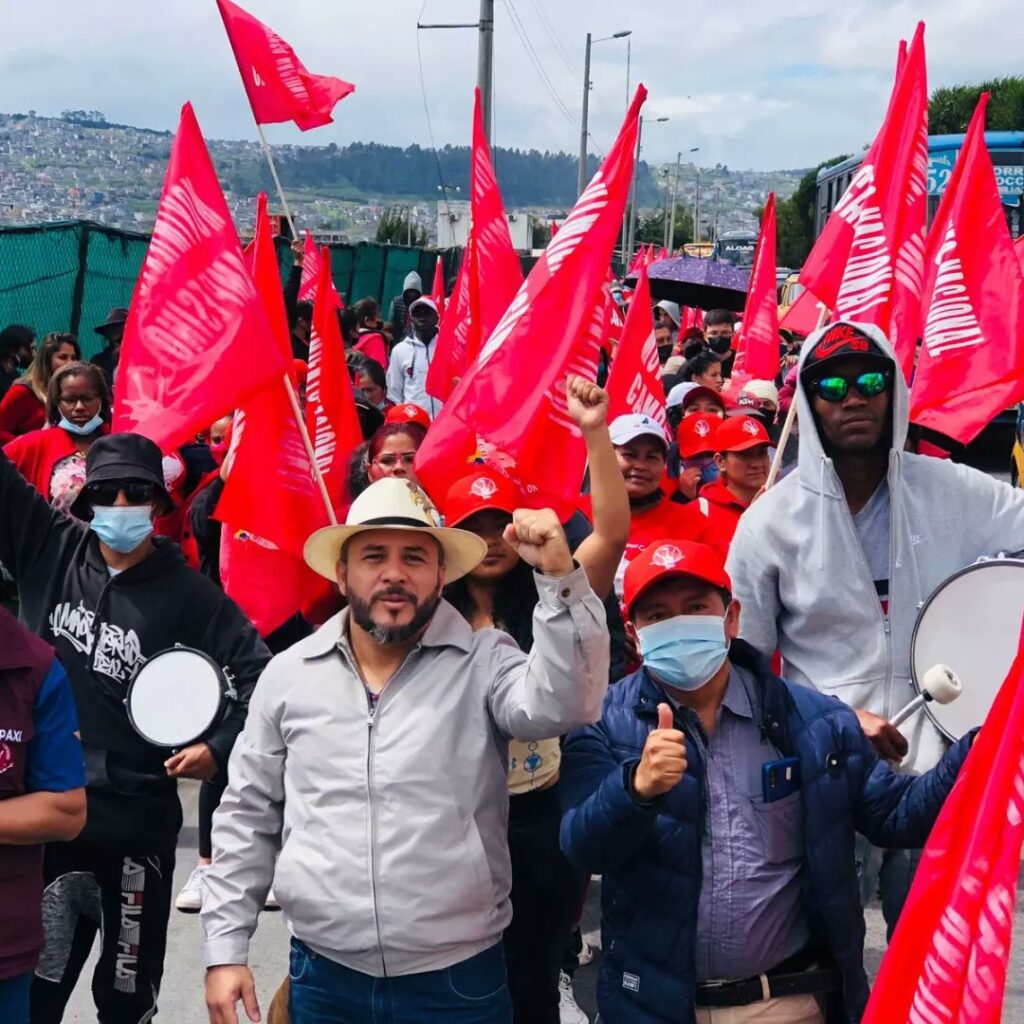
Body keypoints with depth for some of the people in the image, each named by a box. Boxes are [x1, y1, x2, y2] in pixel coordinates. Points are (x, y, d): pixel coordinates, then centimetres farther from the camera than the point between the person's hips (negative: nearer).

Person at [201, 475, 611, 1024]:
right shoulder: (288, 675, 2)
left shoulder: (484, 662, -6)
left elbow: (561, 704, -26)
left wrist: (559, 576, -35)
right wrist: (226, 950, 6)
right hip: (322, 978, 2)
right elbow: (246, 819, 8)